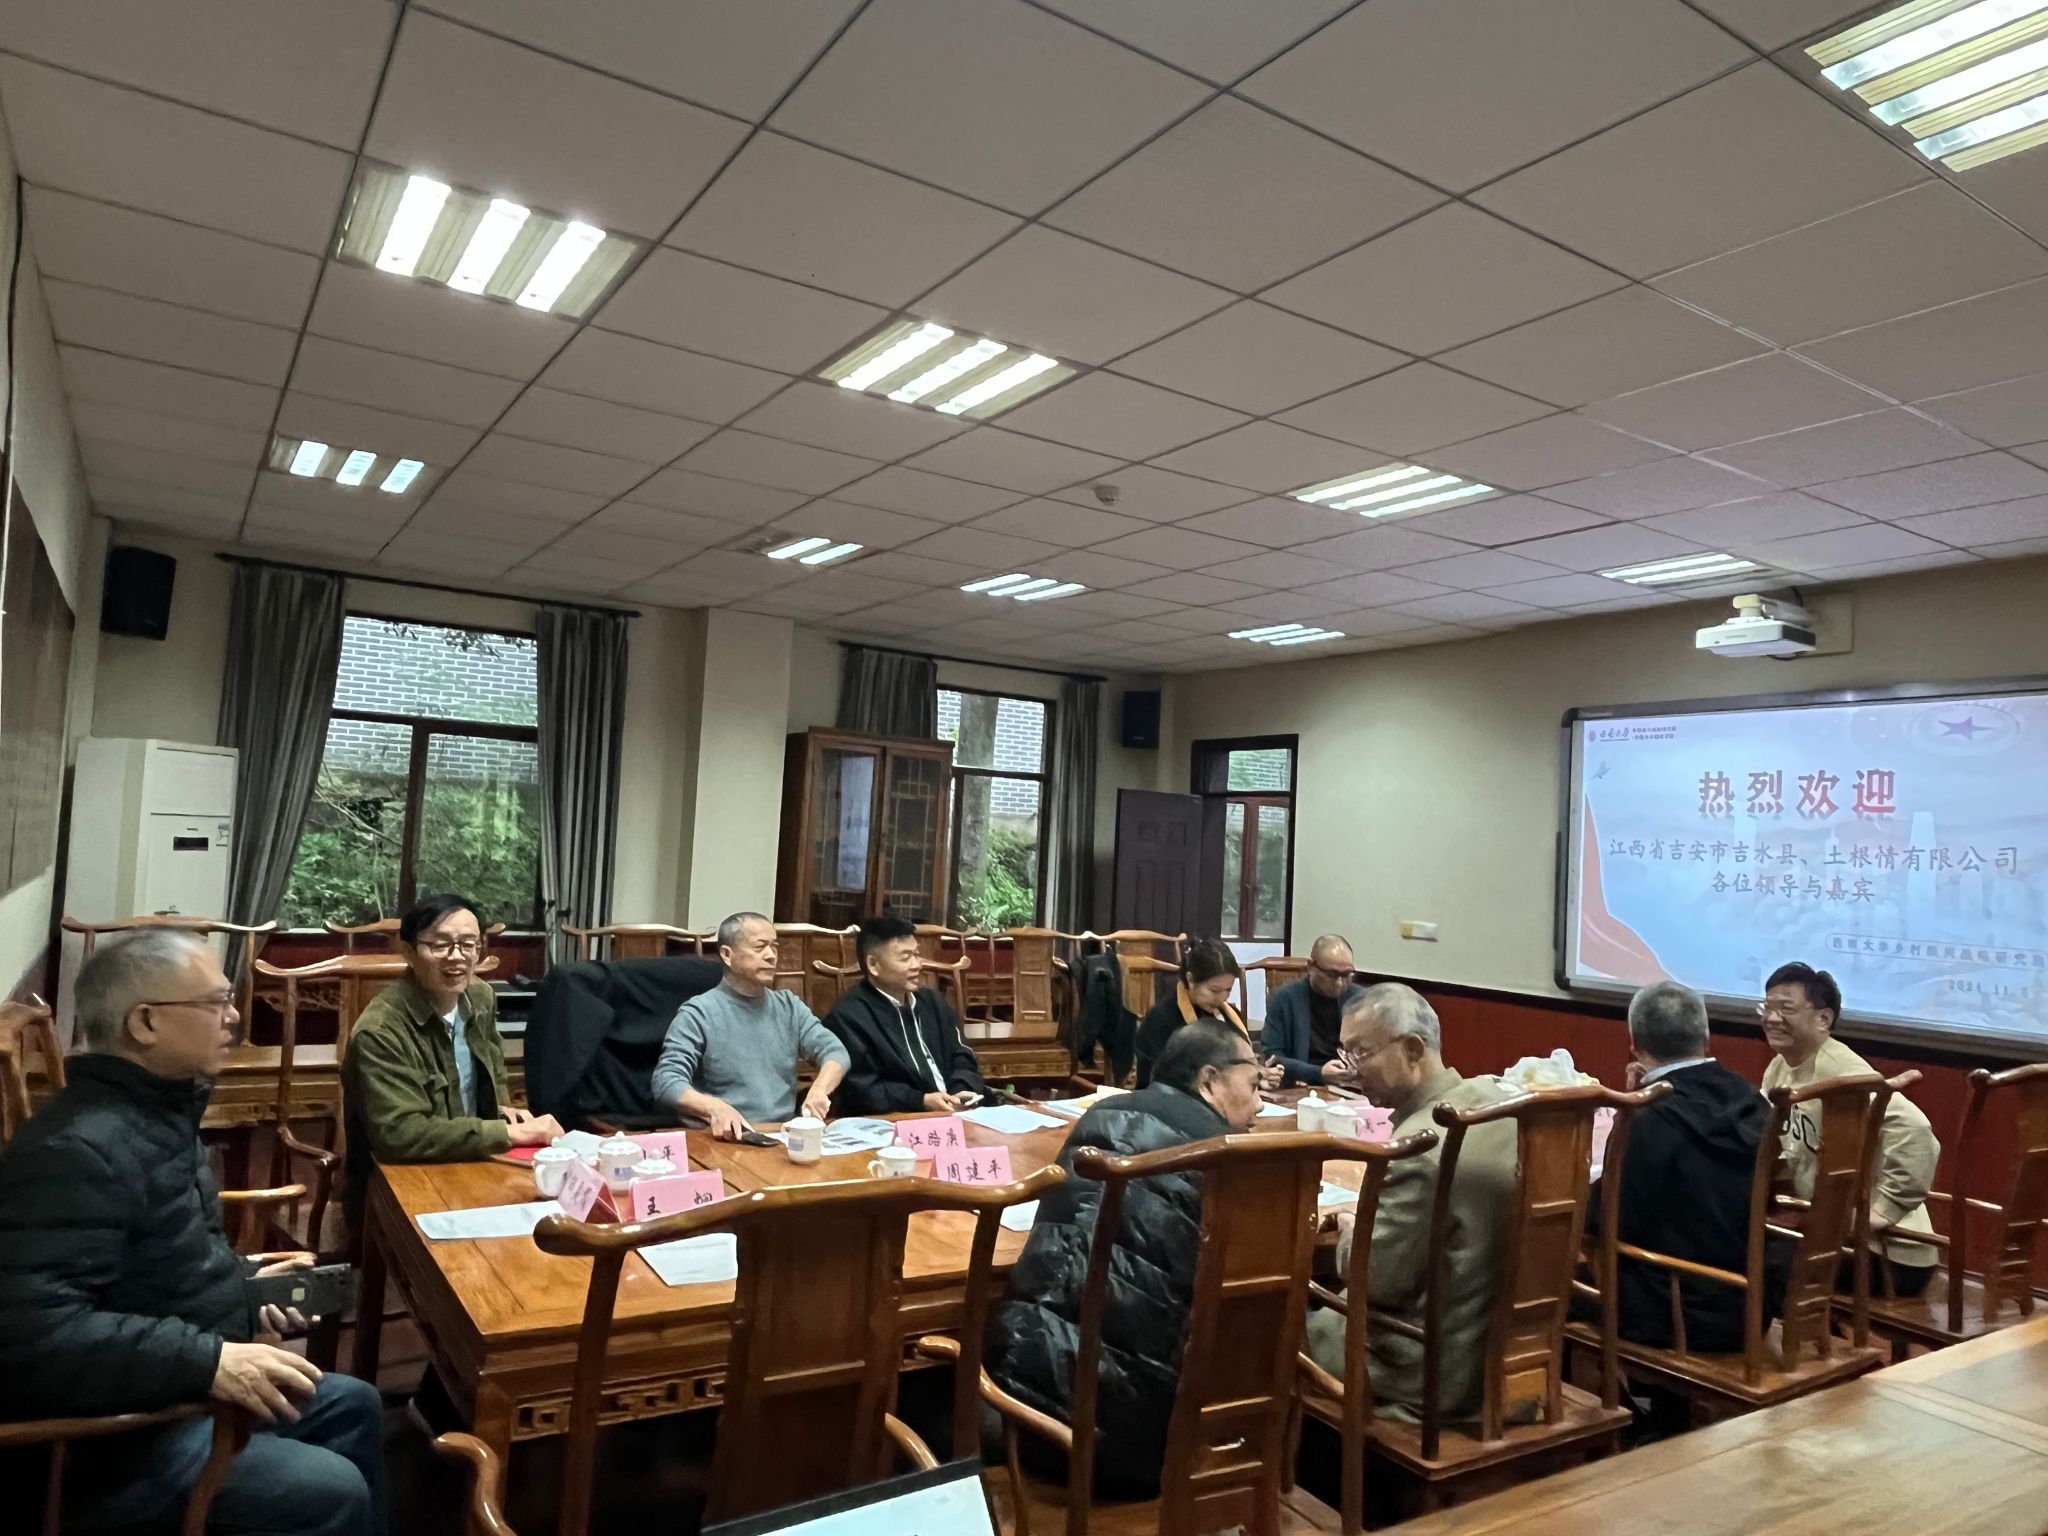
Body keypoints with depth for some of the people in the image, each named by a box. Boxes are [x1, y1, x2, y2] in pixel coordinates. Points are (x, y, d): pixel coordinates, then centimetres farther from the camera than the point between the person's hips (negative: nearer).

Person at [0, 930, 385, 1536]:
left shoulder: (157, 1112, 7)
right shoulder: (75, 1150, -27)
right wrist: (209, 1361, -37)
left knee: (354, 1406, 16)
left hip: (176, 1390, 11)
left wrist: (241, 1283, 9)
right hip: (113, 1435, -10)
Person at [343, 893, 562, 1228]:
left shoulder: (480, 997, 1)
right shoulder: (380, 1032, -21)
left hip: (472, 1167, 7)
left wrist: (501, 1108, 0)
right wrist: (511, 1132, -26)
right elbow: (400, 1134, -28)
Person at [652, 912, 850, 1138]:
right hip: (727, 1140, -3)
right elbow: (666, 1082, -11)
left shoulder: (789, 1005, 14)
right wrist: (714, 1108, -29)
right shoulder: (699, 1013, -2)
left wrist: (819, 1089, -16)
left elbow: (835, 1051, 5)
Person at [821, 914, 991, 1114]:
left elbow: (962, 1060, 15)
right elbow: (860, 1091, -13)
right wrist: (921, 1101, -18)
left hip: (955, 1114, 6)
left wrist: (962, 1094, -5)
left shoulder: (932, 1001, 15)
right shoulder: (848, 1017, -8)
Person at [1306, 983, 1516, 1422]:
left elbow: (1376, 1280, -21)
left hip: (1438, 1376, -8)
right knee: (1325, 1311, 23)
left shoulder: (1421, 1147, -30)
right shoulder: (1496, 1098, -3)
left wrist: (1351, 1233, -2)